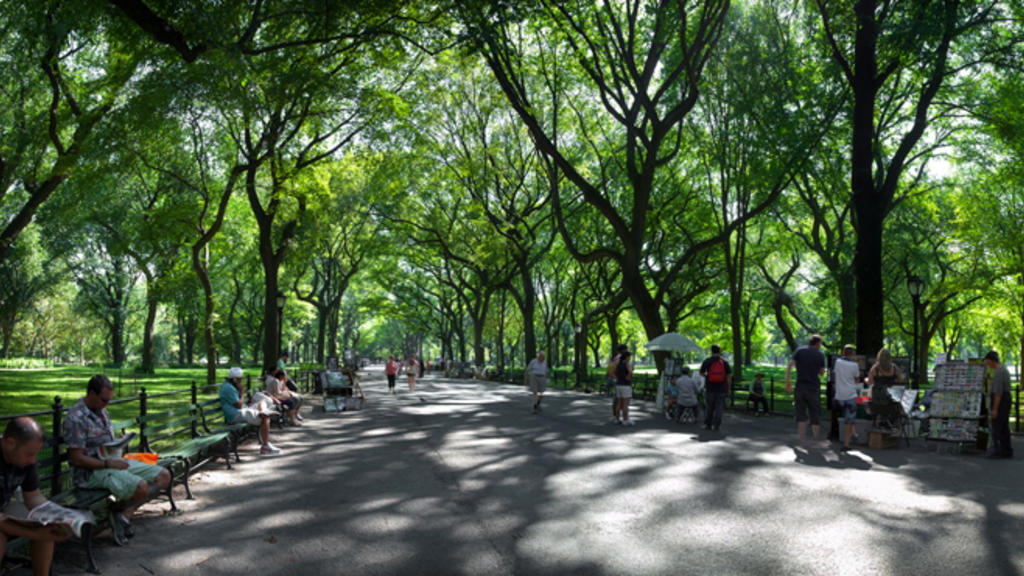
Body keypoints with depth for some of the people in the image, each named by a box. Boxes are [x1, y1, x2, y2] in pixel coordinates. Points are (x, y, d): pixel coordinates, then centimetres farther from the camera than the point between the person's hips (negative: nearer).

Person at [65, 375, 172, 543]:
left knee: (163, 476, -5)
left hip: (113, 462, 9)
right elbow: (77, 459, -18)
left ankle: (124, 514, -9)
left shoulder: (101, 411, 14)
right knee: (141, 487, -32)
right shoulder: (76, 418, -14)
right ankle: (122, 513, -1)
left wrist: (118, 458, 5)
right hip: (92, 471, -9)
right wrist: (109, 464, -19)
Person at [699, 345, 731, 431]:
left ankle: (707, 424, 14)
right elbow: (729, 375, -3)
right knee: (719, 407, 5)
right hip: (721, 388, 0)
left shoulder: (707, 361, -2)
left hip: (710, 388, 0)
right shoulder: (724, 361, -1)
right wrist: (729, 388, 3)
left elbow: (701, 373, 0)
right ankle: (716, 425, 2)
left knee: (709, 407, 11)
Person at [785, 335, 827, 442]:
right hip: (814, 388, -1)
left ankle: (802, 440, 0)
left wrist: (788, 382, 0)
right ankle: (816, 440, 14)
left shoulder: (799, 351, 3)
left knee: (801, 415, 6)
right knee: (815, 417, 10)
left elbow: (789, 366, -6)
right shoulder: (820, 354, 0)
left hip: (800, 387, 1)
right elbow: (822, 372, 7)